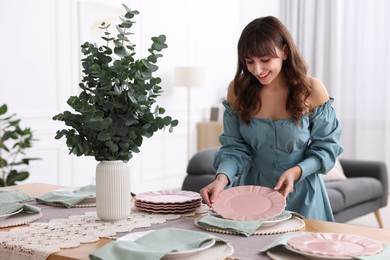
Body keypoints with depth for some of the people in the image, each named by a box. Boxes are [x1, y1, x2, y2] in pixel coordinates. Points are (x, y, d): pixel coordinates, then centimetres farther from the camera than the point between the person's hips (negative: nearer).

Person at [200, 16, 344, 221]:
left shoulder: (311, 90, -12)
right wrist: (222, 177, -26)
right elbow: (235, 146, -7)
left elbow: (326, 146, -6)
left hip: (300, 195, -1)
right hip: (251, 191, 2)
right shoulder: (238, 89, -7)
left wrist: (296, 171, -23)